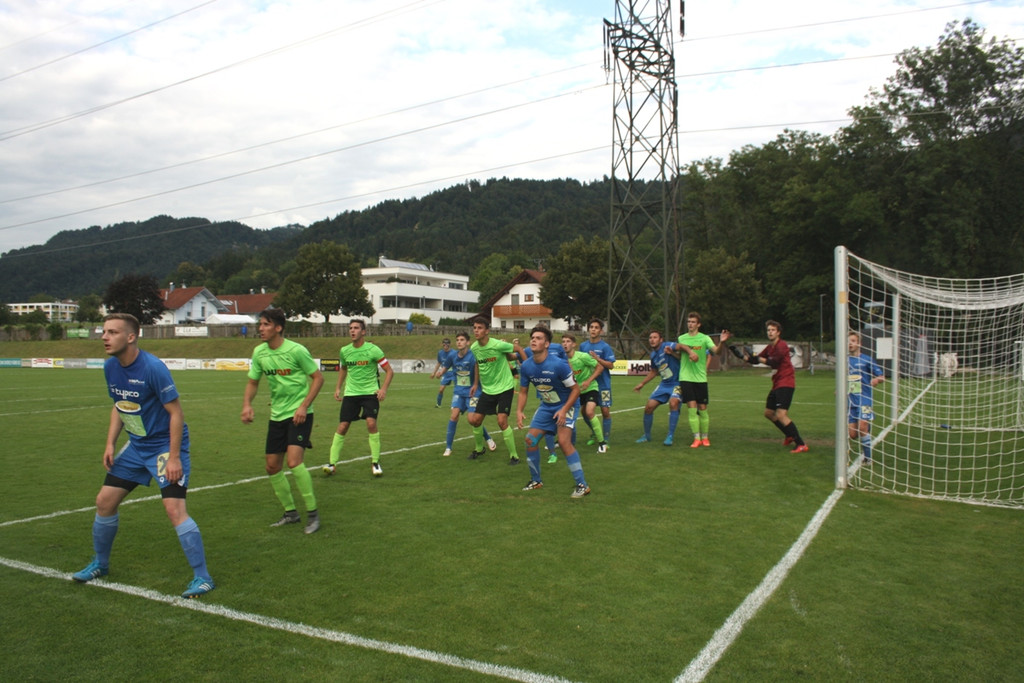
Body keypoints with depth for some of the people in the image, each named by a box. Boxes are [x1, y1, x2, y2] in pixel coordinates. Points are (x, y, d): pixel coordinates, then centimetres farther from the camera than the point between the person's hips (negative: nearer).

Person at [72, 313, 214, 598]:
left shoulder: (153, 368, -23)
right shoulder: (110, 367, 0)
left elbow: (176, 412, -21)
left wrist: (174, 457, -23)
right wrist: (110, 443, 5)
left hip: (165, 445, -8)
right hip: (136, 446, 8)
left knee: (175, 508, -17)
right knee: (104, 500, 11)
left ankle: (202, 577, -5)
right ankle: (100, 564, 36)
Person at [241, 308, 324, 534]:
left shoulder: (296, 350, -15)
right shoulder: (259, 352, 2)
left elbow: (318, 377, -9)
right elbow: (253, 382, 14)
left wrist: (304, 406, -16)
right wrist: (247, 403, -5)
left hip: (299, 415, -7)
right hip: (277, 415, 7)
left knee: (294, 461, -21)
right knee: (272, 467, 8)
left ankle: (312, 513, -5)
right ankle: (290, 512, 27)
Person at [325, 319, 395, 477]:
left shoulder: (373, 350, -10)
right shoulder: (344, 351, 3)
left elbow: (389, 371, -6)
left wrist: (383, 389, -19)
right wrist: (338, 388, 16)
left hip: (370, 392, -3)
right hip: (350, 393, 3)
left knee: (371, 423, -17)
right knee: (342, 426, -3)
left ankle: (375, 462, 0)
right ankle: (332, 463, 6)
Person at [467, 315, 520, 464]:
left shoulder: (497, 345, -22)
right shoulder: (474, 348, -4)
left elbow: (518, 349, -9)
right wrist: (475, 383, 17)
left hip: (504, 387, -6)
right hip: (487, 389, 6)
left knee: (502, 421, -15)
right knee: (475, 420, 5)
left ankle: (514, 455, 1)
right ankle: (479, 448, 32)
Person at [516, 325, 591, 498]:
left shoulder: (558, 364, -27)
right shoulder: (526, 366, -10)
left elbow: (575, 389, -19)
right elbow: (523, 391, 4)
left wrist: (564, 410, -28)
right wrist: (519, 411, -12)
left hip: (567, 405, -6)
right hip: (546, 406, 6)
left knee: (564, 441, -23)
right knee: (531, 439, 0)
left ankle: (582, 485, -12)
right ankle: (536, 481, 21)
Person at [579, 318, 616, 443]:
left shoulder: (605, 347, -8)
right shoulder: (583, 346, 6)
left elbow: (611, 365, -12)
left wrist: (597, 358, -22)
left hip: (603, 384, -4)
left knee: (605, 411, -3)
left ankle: (606, 438, 12)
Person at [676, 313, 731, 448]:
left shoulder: (704, 338, -1)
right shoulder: (681, 338, 9)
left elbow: (716, 350, -18)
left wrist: (722, 342, -34)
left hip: (700, 378, -1)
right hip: (686, 378, 1)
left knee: (702, 409, 4)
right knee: (692, 408, -6)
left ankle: (705, 437, 20)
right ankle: (697, 438, -1)